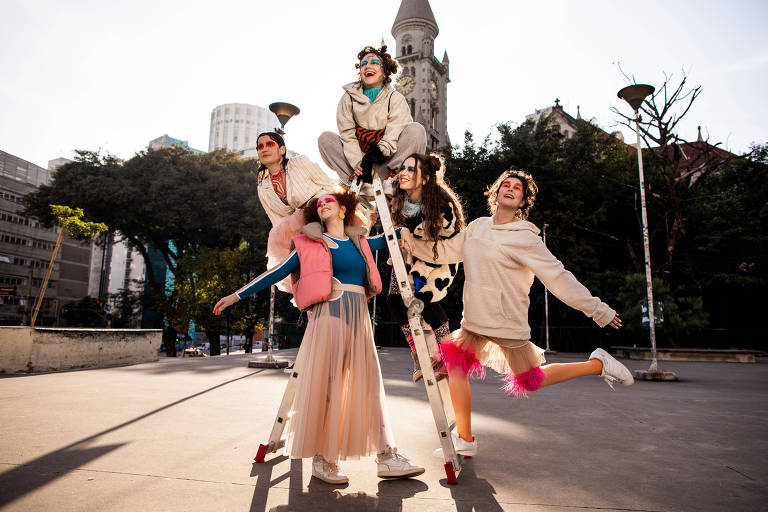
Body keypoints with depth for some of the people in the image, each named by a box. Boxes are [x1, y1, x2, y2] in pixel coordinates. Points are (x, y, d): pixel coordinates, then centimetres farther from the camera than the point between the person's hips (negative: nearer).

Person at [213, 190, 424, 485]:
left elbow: (385, 241, 36)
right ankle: (322, 460, 9)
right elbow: (277, 273, 5)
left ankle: (387, 458, 8)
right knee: (326, 385, -5)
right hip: (329, 314, -4)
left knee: (368, 383, 4)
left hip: (359, 317, 5)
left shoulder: (359, 242, 18)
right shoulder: (311, 244, 7)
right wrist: (237, 295, 1)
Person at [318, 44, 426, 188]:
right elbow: (347, 135, -5)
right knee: (325, 138, -14)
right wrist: (357, 163, -20)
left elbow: (393, 137, -13)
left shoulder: (396, 99, -1)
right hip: (358, 155, 2)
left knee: (416, 130, -22)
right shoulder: (349, 98, 4)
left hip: (386, 161, -1)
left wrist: (373, 156, -29)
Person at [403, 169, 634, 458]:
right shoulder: (478, 226, 7)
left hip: (507, 323, -6)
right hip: (474, 320, 6)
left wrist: (598, 310, -10)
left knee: (530, 381, 4)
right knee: (455, 368, 0)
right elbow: (444, 252, 13)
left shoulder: (525, 237, -11)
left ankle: (598, 364, 23)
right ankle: (465, 440, 18)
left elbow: (558, 277, -10)